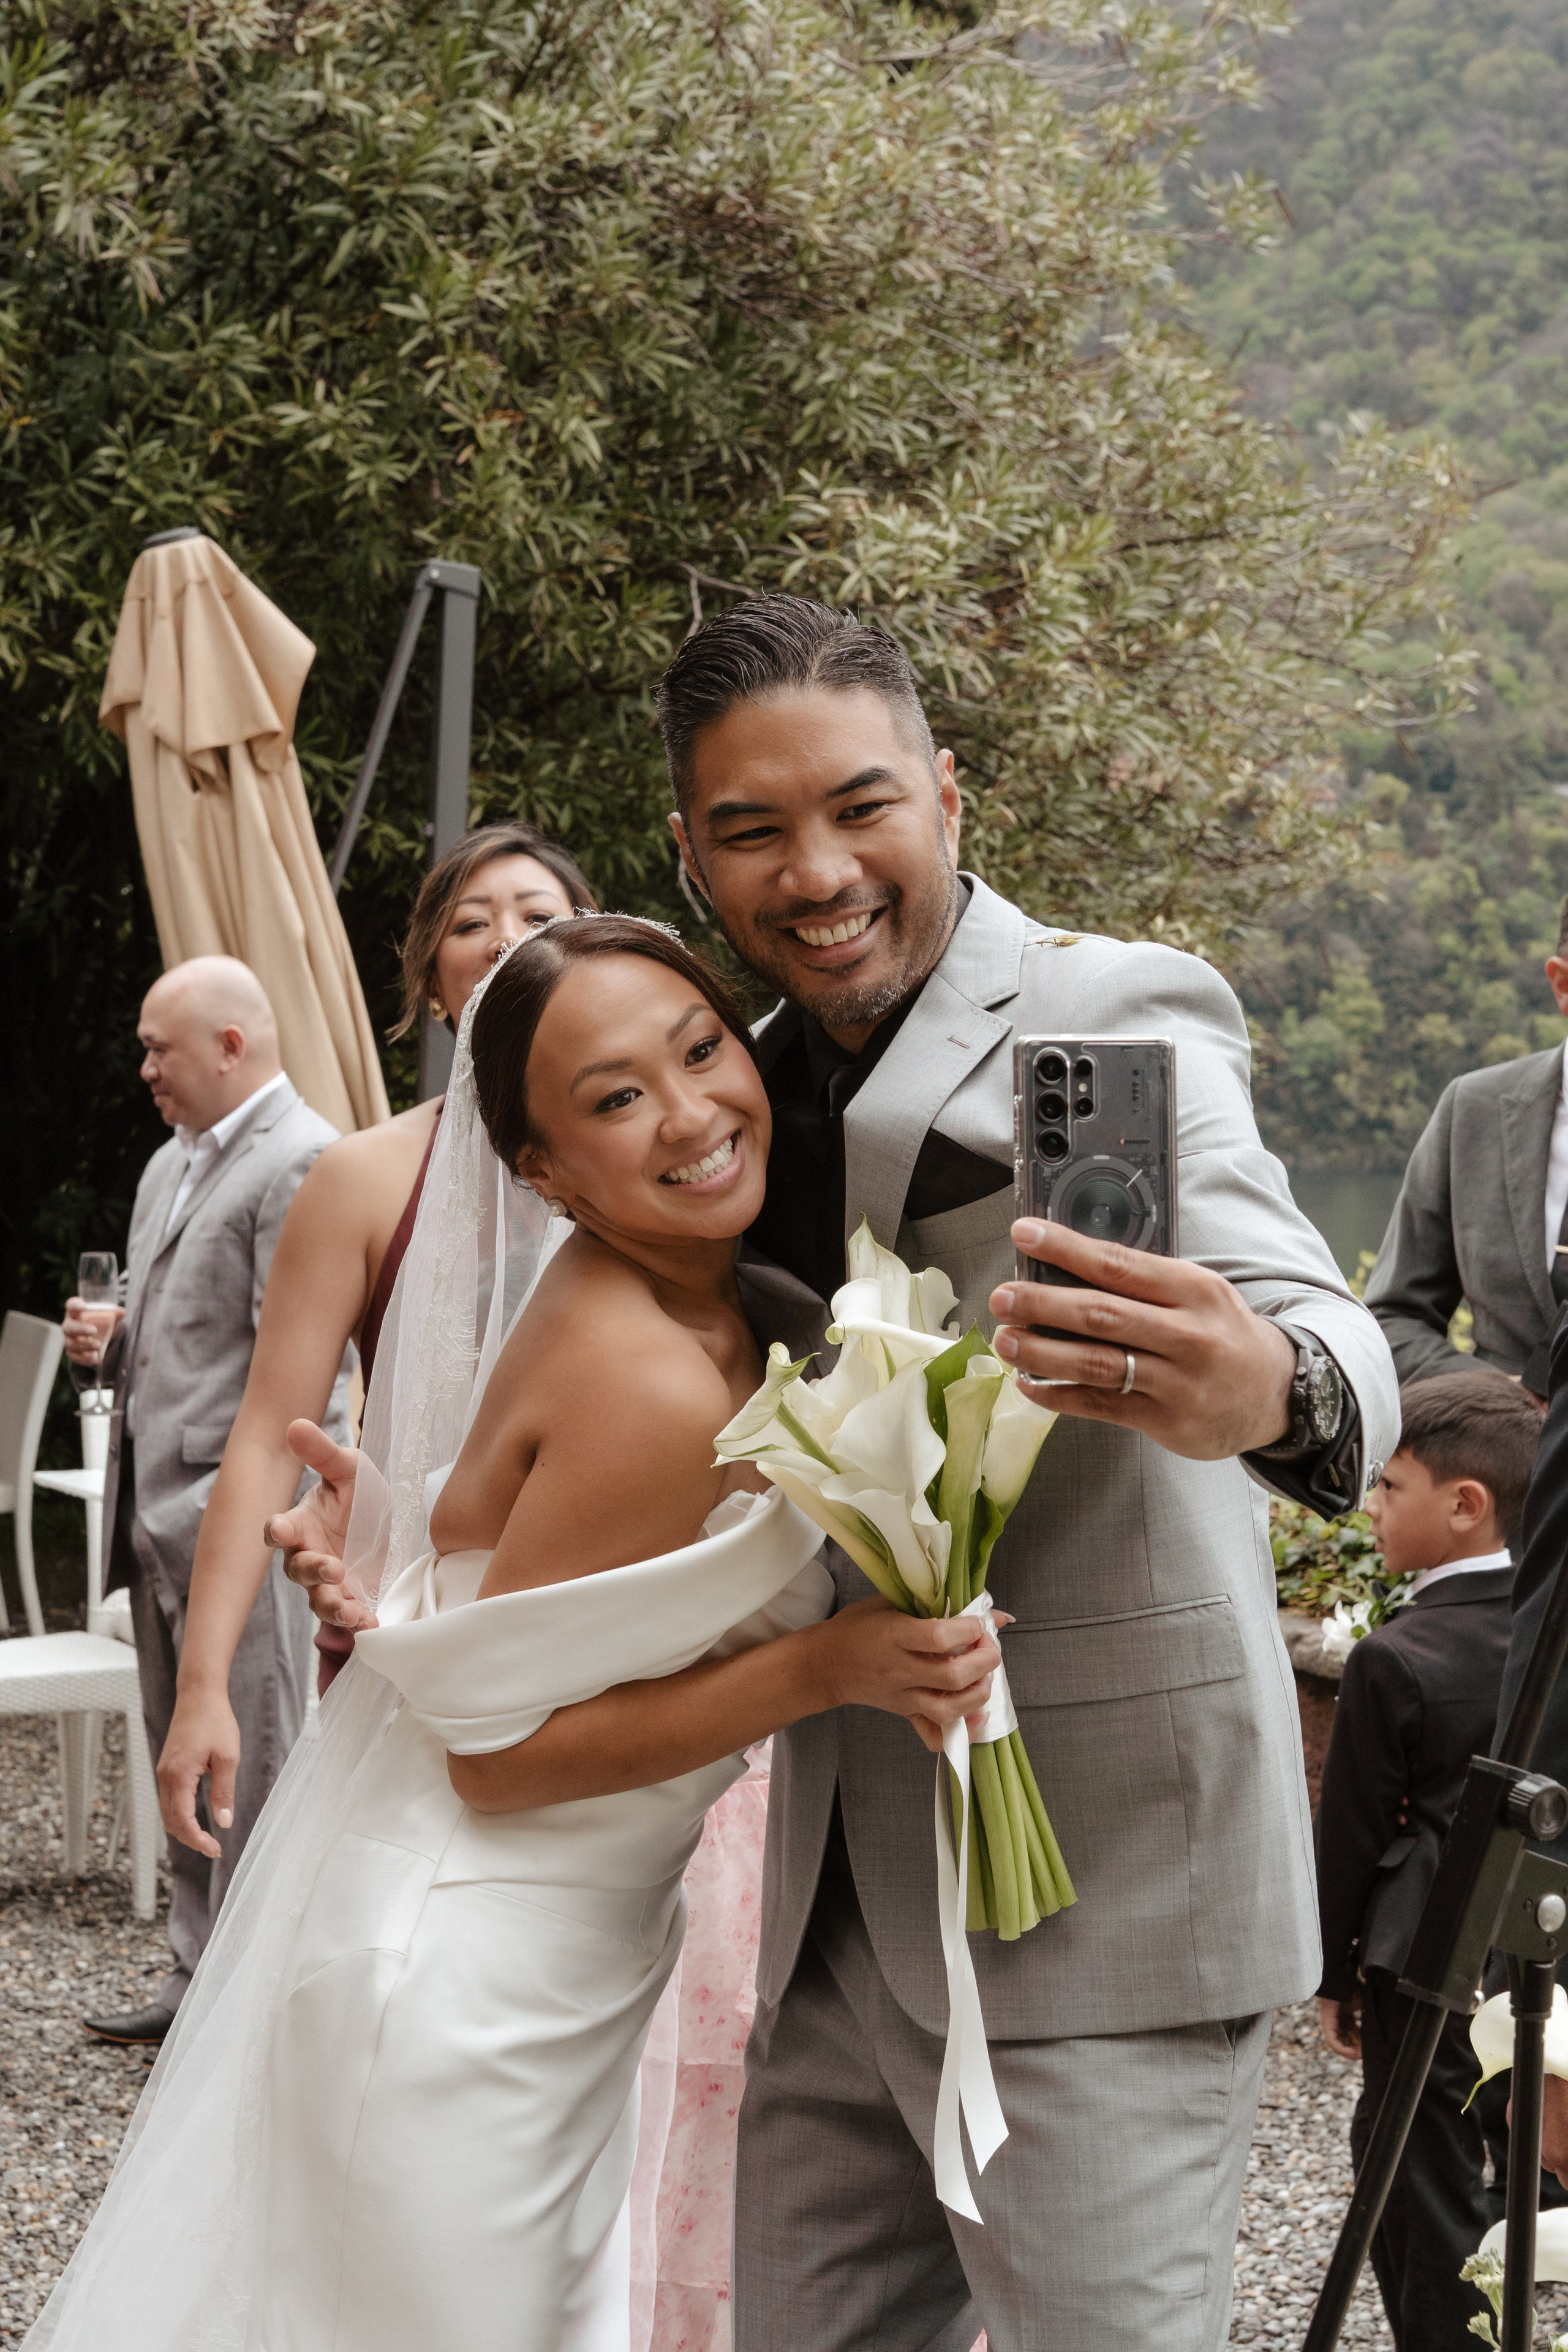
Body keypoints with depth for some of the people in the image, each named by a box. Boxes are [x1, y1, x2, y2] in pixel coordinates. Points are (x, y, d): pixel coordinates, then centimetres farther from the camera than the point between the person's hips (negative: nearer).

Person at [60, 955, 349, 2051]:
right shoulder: (171, 1163, 17)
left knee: (251, 1766, -2)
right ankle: (201, 1976, 25)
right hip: (163, 1510, 9)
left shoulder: (304, 1163, -14)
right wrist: (112, 1338, 7)